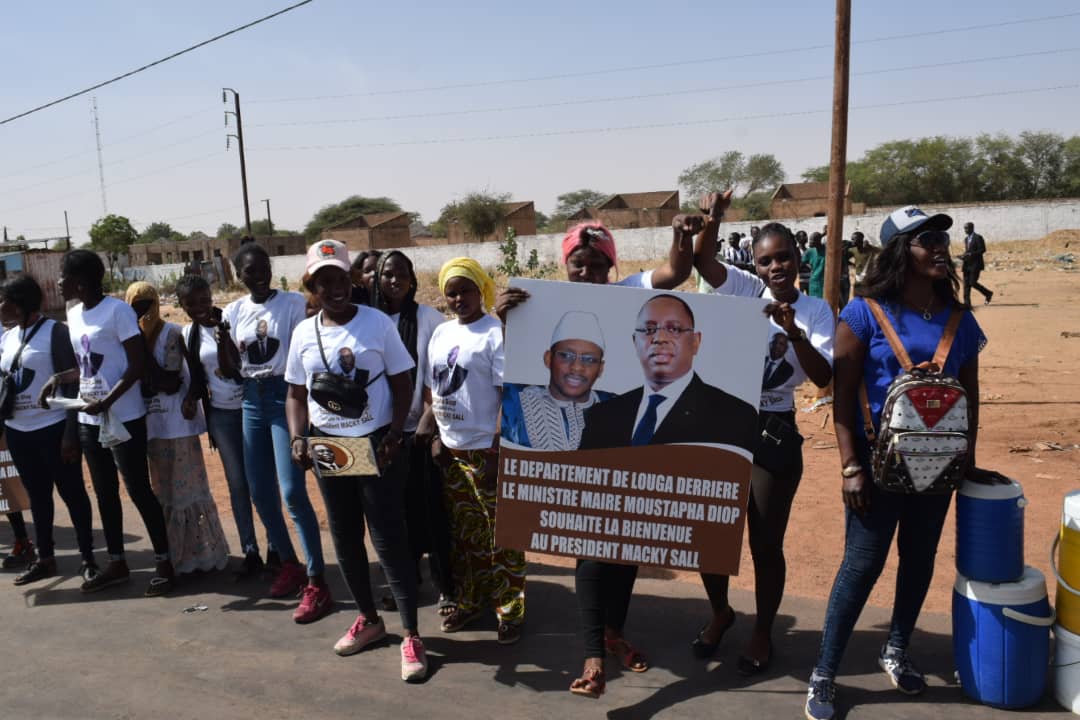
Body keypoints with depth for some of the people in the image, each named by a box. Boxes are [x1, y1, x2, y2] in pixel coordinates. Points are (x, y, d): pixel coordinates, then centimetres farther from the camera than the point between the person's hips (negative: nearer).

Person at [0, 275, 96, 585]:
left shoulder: (54, 332, -9)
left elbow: (72, 383, -12)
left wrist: (70, 432, -17)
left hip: (53, 429, -7)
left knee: (71, 493, 2)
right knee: (37, 496, 15)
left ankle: (87, 558, 12)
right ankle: (44, 558, 26)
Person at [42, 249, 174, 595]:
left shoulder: (117, 310, -13)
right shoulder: (74, 315, 11)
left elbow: (137, 364, -16)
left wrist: (107, 401, -22)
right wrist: (59, 378, 2)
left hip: (123, 419, -8)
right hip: (89, 420, 8)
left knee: (139, 491, -2)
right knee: (105, 493, 15)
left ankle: (163, 563, 9)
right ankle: (116, 563, 27)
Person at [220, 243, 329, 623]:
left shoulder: (293, 303, -5)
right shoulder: (234, 312, 9)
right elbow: (230, 370, 9)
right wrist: (221, 335, -6)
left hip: (285, 395, -6)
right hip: (252, 399, 6)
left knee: (292, 490, -14)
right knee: (260, 492, 10)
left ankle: (317, 582, -9)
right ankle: (289, 564, 28)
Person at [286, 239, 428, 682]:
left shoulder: (378, 324, -7)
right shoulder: (303, 333, 3)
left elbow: (402, 385, -4)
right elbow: (296, 395, 11)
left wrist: (393, 436, -16)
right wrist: (298, 438, -5)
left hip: (375, 445, -4)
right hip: (327, 447, 5)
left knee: (389, 541, -4)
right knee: (345, 539, 15)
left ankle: (411, 637, 6)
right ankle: (369, 620, 34)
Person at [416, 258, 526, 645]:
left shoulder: (496, 333, -11)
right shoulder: (440, 333, 9)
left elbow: (508, 396, -14)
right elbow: (433, 391, 15)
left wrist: (497, 452, -17)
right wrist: (435, 434, 5)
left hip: (486, 450, -7)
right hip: (450, 450, 7)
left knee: (501, 535, 2)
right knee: (464, 532, 17)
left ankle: (510, 611, 14)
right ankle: (469, 600, 31)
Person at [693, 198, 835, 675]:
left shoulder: (815, 310, 0)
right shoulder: (745, 290, 2)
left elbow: (823, 378, -11)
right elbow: (700, 259, -13)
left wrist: (794, 332, -24)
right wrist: (712, 219, -30)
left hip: (775, 434, -2)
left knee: (766, 543, 8)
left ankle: (762, 633, 31)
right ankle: (720, 613, 39)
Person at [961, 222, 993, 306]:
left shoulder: (978, 237, -7)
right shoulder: (966, 239, 17)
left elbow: (983, 250, -14)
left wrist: (971, 254, -22)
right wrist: (963, 256, 3)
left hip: (976, 264, -7)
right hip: (967, 265, 7)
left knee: (973, 283, -10)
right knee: (966, 283, 0)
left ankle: (988, 293, 12)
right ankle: (966, 303, 0)